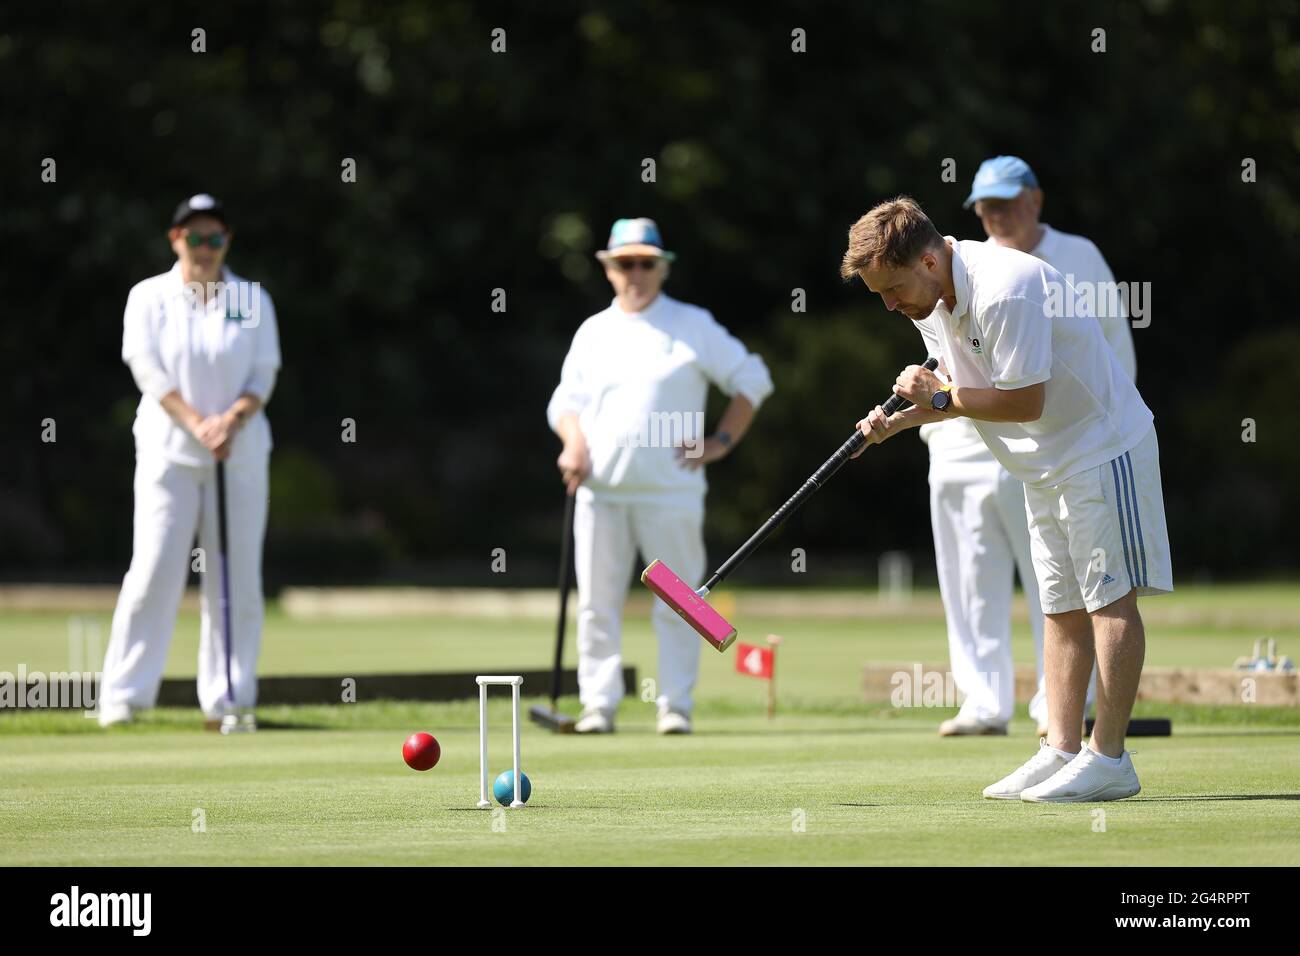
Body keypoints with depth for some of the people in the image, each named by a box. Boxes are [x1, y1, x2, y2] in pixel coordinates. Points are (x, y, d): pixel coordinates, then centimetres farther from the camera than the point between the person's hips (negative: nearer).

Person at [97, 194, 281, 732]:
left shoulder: (252, 300, 9)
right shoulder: (149, 297, 4)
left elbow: (263, 374, 3)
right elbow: (148, 369, -6)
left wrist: (232, 420, -15)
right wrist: (196, 424, -18)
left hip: (241, 451, 2)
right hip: (167, 448, -2)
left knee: (237, 575, -2)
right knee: (154, 568, -9)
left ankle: (227, 699, 3)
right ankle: (122, 696, -5)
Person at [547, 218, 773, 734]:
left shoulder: (693, 326, 6)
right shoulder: (593, 332, 15)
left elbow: (753, 378, 8)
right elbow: (565, 400, 17)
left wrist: (721, 441, 0)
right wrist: (573, 444, -4)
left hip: (670, 491, -3)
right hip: (600, 490, 3)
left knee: (676, 602, -4)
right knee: (597, 601, 0)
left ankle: (676, 705, 2)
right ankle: (598, 703, 5)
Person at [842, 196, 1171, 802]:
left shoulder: (1005, 292, -28)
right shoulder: (930, 301, 3)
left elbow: (1026, 402, -27)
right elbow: (969, 389, 13)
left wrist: (941, 398, -18)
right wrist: (899, 420, -3)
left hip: (1102, 445, -10)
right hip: (1047, 466, 10)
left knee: (1111, 598, -7)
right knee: (1062, 609, 7)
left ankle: (1108, 759, -8)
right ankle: (1061, 751, 7)